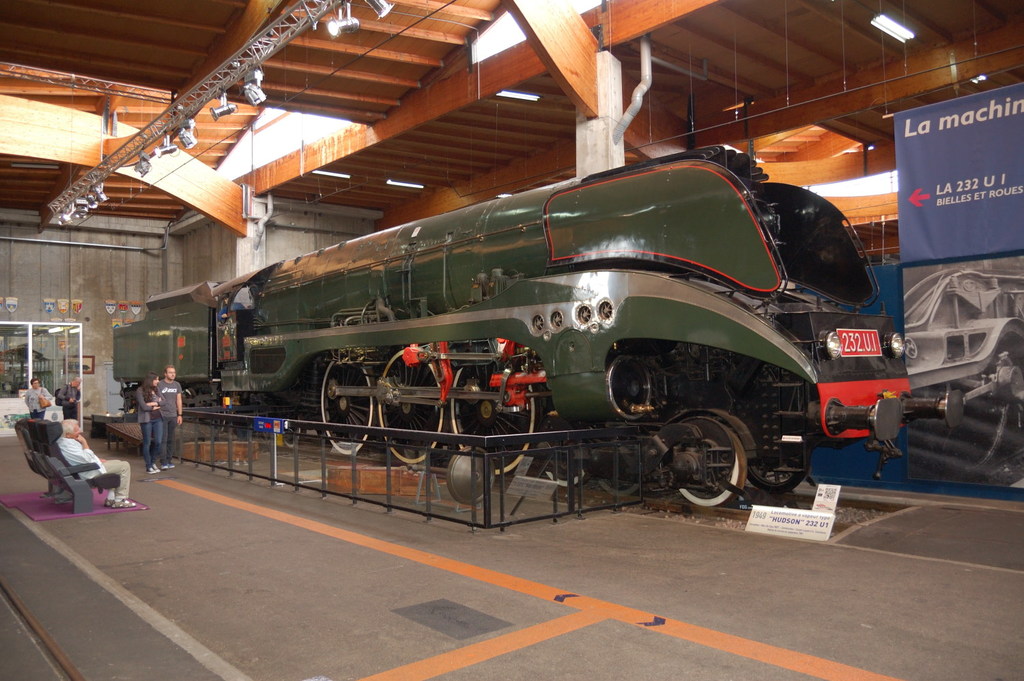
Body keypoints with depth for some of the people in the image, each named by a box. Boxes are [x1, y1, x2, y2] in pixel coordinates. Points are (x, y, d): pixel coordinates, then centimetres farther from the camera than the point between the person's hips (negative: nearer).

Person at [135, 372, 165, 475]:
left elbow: (162, 401, 2)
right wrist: (155, 407, -3)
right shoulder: (140, 391, -8)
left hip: (158, 419, 5)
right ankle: (148, 466, 12)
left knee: (158, 441, 2)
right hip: (146, 420, -5)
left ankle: (153, 462, 22)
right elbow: (143, 406, -14)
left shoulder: (156, 390, 10)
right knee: (147, 443, 4)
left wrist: (153, 403, -13)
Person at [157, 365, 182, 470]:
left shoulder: (177, 385, 10)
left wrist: (179, 415, 9)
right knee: (163, 439, -6)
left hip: (173, 415, 4)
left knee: (171, 439, 8)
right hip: (162, 415, -4)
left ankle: (169, 460, 15)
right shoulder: (159, 385, -4)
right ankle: (163, 463, -5)